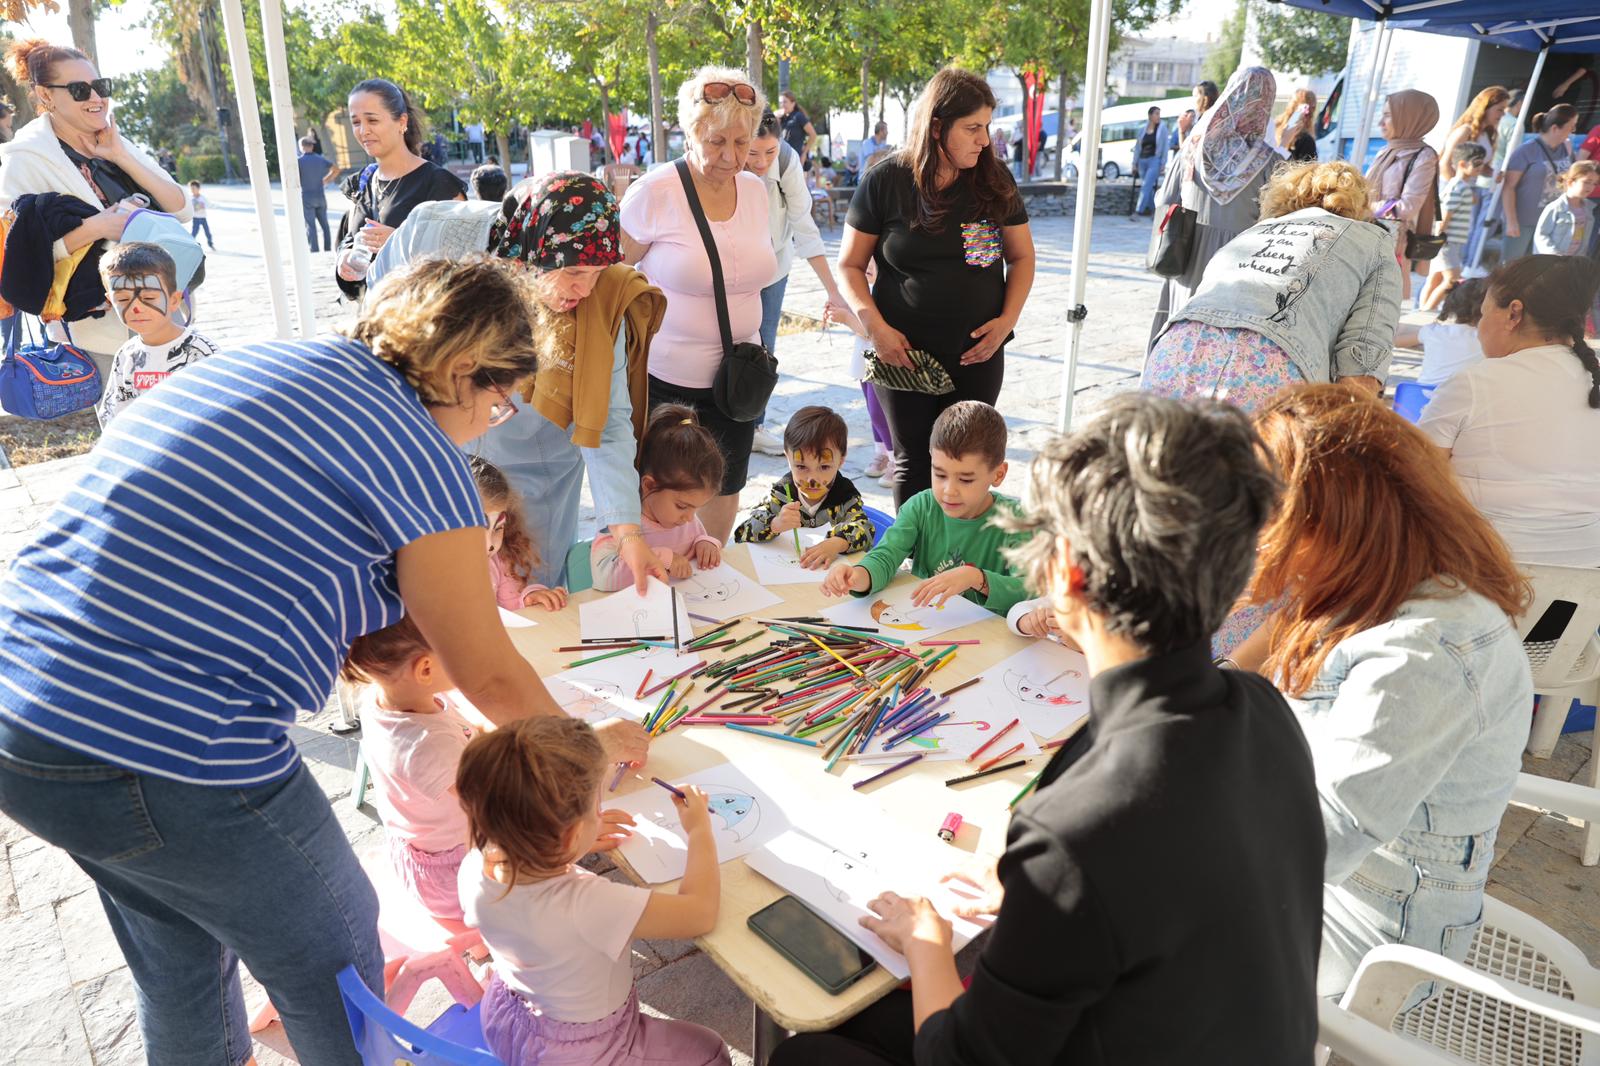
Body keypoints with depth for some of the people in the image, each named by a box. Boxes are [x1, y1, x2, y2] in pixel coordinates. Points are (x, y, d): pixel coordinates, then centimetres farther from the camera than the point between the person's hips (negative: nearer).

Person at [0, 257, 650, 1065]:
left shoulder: (253, 362, 10)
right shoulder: (417, 453, -14)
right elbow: (489, 678, -4)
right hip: (166, 768, -8)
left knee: (177, 953, 32)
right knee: (330, 965, 18)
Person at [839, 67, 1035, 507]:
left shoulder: (995, 180, 1)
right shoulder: (885, 181, -6)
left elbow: (1021, 257, 9)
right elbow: (850, 265, -1)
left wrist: (1007, 318, -7)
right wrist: (876, 327, -15)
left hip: (977, 353, 2)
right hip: (903, 353, -2)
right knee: (914, 464, 8)